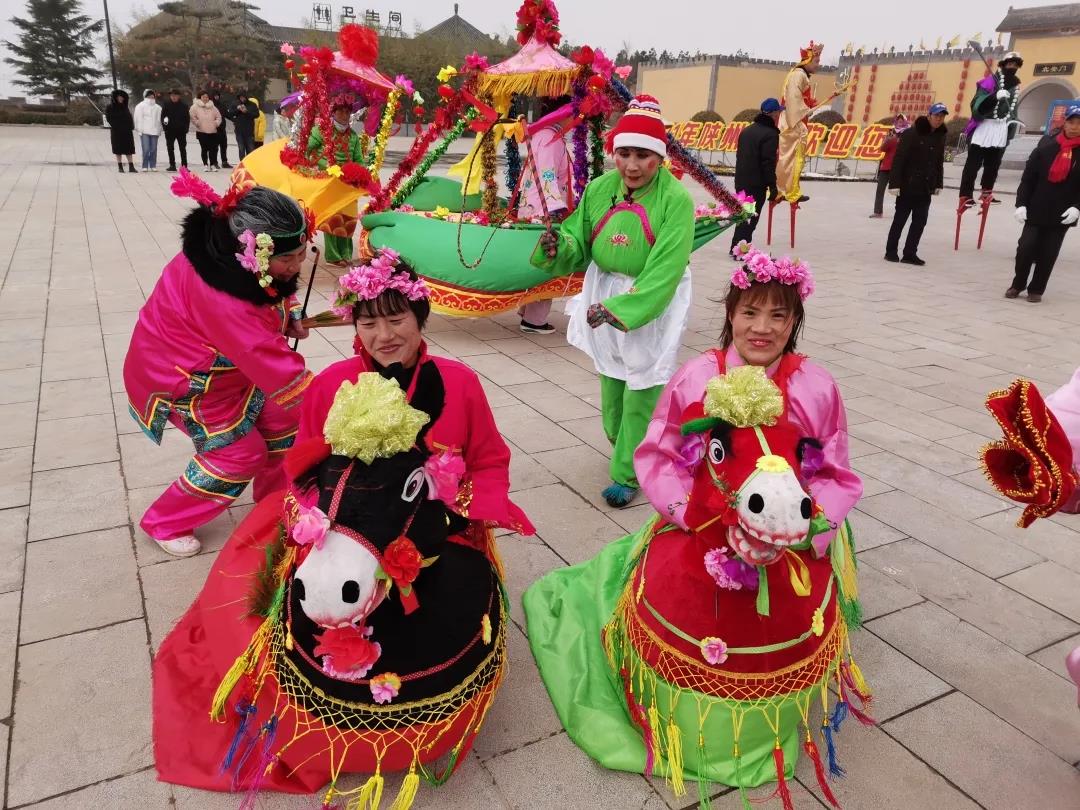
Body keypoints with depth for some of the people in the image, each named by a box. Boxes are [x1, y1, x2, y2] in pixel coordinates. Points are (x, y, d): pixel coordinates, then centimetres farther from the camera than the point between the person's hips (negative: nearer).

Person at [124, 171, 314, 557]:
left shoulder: (240, 260, -16)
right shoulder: (218, 296, -41)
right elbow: (275, 368, -38)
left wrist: (285, 319, -11)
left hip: (226, 362, 8)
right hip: (182, 380, -8)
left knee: (283, 412, 1)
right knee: (240, 454, -3)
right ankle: (164, 523, 19)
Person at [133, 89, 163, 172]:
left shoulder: (158, 108, 16)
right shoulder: (140, 106, 5)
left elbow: (160, 119, 18)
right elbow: (138, 118, 1)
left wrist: (160, 130, 11)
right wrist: (139, 130, -6)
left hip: (154, 131, 3)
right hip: (144, 131, -3)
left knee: (154, 149, 2)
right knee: (146, 149, -9)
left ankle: (153, 166, 9)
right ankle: (145, 166, -5)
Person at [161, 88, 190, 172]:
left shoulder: (184, 106, 5)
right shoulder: (166, 105, 5)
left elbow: (187, 118, 5)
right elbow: (162, 116, 5)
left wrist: (186, 128, -4)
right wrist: (164, 120, -15)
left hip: (181, 131, -1)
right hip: (170, 131, 1)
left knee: (183, 149, 3)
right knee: (170, 148, 3)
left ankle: (184, 166, 6)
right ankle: (172, 165, 9)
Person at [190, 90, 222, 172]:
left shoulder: (212, 107, 13)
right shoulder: (195, 107, 3)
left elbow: (218, 116, 17)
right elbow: (193, 117, -1)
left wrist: (216, 123, 2)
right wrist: (198, 123, -7)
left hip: (213, 131, 3)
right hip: (201, 131, -3)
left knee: (213, 148, -1)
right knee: (204, 149, -1)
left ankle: (213, 164, 9)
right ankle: (205, 164, 5)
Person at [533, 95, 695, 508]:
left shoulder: (676, 199, -19)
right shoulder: (598, 189, -3)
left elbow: (664, 269, -25)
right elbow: (579, 244, 1)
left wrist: (619, 309, -33)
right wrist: (557, 248, -23)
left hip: (654, 303, -5)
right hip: (604, 296, 6)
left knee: (641, 391, 0)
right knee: (611, 384, 19)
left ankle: (627, 473, 14)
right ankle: (626, 448, 43)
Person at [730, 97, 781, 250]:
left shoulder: (747, 130, 14)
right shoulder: (770, 134, -12)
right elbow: (768, 164, -17)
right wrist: (773, 187, -14)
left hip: (741, 181, 8)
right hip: (757, 184, -8)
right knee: (751, 218, -5)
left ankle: (736, 247, 21)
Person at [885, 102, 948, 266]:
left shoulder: (940, 136, 10)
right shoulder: (912, 134, -10)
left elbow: (939, 162, 17)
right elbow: (898, 159, -14)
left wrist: (938, 183, 13)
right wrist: (894, 183, -19)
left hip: (926, 188, 6)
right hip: (908, 186, -6)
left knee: (920, 221, 3)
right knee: (900, 219, 4)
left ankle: (910, 253, 9)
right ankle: (891, 251, 14)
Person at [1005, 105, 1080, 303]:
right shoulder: (1047, 145, -2)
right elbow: (1028, 177, -1)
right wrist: (1021, 203, -9)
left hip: (1062, 215, 0)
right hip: (1036, 210, 0)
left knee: (1047, 255, 5)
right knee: (1025, 248, -4)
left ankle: (1036, 289, 20)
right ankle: (1018, 284, 17)